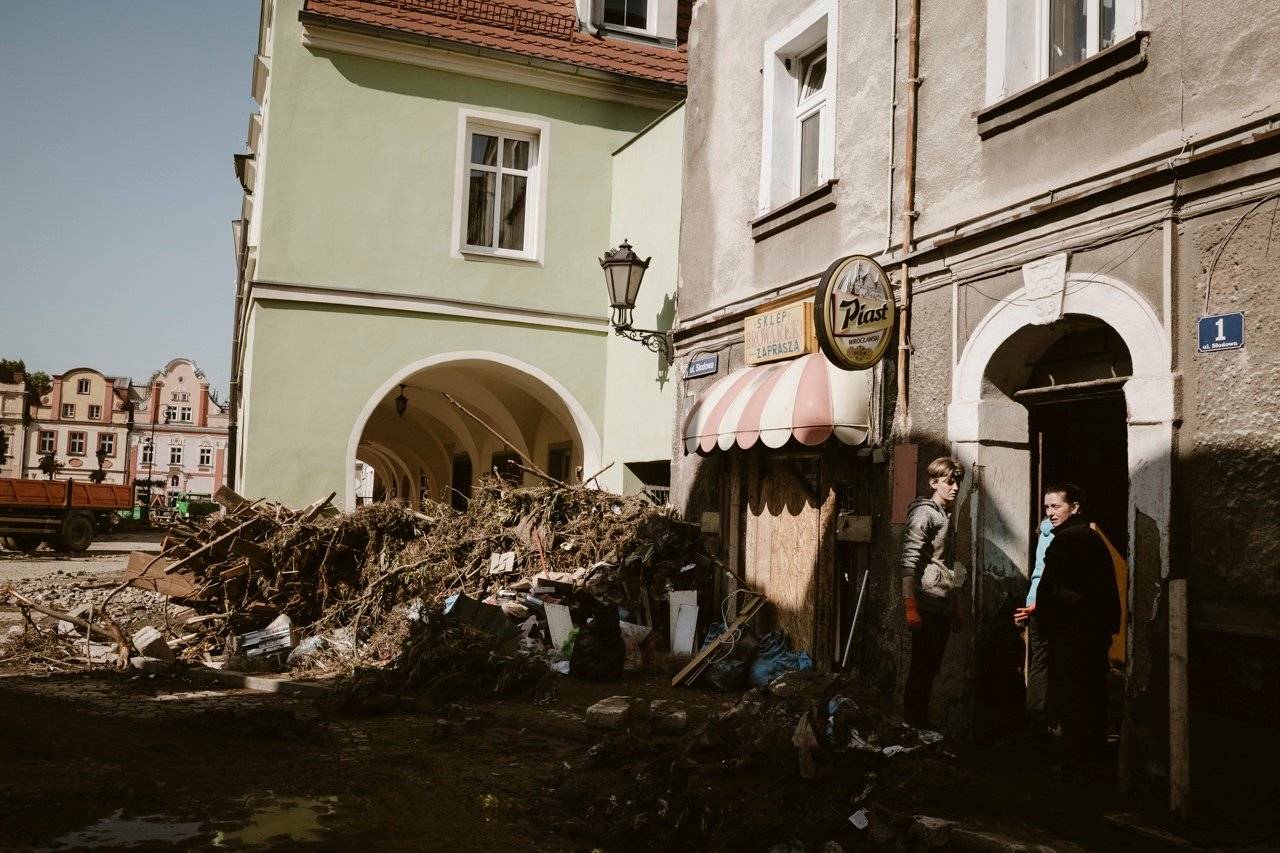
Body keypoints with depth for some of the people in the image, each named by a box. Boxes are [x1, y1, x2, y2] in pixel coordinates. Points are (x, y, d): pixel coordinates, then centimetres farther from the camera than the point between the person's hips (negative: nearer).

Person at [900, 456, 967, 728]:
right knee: (922, 668, -5)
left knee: (931, 668, 12)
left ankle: (921, 724, 20)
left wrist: (957, 608, 25)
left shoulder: (945, 517, 20)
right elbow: (909, 562, -18)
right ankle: (914, 726, 2)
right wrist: (910, 607, -25)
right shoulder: (924, 513, -9)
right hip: (927, 606, -9)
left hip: (943, 607, 9)